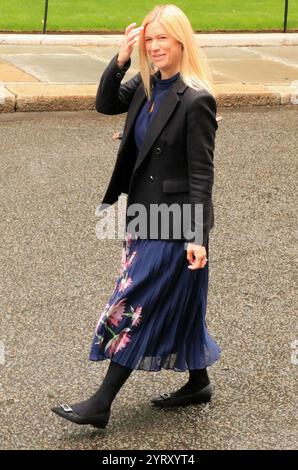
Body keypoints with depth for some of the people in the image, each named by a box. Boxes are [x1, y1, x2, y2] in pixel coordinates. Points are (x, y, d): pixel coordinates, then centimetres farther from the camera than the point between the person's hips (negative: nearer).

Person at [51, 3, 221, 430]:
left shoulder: (196, 100, -19)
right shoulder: (147, 85, 5)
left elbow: (201, 172, -19)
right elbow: (106, 104, 5)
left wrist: (197, 236, -21)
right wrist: (121, 59, -8)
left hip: (174, 222, -8)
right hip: (144, 214, 8)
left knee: (134, 306, -4)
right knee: (175, 303, 18)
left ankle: (102, 404, 3)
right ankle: (198, 383, 33)